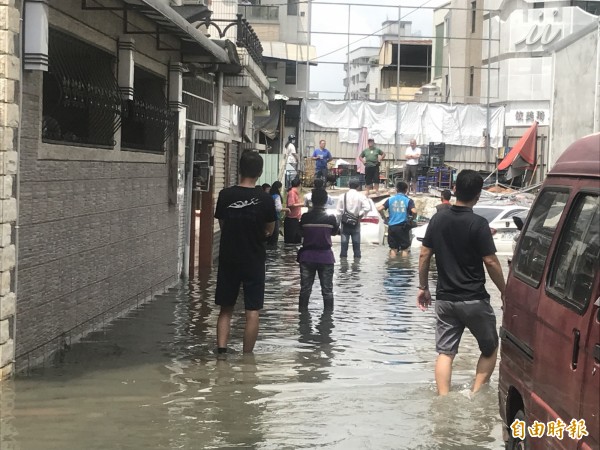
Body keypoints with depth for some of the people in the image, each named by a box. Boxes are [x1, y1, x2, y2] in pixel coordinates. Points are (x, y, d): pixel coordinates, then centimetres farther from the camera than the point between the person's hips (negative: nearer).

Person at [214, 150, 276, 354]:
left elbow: (222, 224, 5)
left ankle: (221, 350, 1)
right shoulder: (265, 199, -9)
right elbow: (269, 230, 1)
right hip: (254, 260, -2)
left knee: (226, 309, 12)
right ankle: (247, 357, 7)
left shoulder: (225, 195, -5)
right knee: (252, 311, 4)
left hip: (228, 259, 2)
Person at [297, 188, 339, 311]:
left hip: (307, 256, 1)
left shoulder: (305, 217, -8)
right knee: (327, 290, 6)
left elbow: (301, 232, 5)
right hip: (325, 256, -1)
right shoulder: (331, 218, -8)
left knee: (305, 289, 8)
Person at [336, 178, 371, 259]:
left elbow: (339, 212, -2)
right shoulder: (361, 196, -5)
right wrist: (360, 214, -4)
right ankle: (357, 257, 4)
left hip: (345, 222, 0)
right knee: (356, 243, 5)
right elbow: (367, 207, -18)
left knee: (344, 243, 4)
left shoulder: (343, 196, -2)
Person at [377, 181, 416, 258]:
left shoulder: (390, 200, 4)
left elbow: (379, 209, -3)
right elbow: (414, 211, -17)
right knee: (405, 249, 6)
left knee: (393, 249, 11)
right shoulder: (408, 201, -3)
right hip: (403, 227, -3)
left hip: (392, 227, 3)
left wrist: (384, 218, 11)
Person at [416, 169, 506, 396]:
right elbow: (490, 262, -12)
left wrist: (423, 287, 15)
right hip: (474, 300, -4)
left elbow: (424, 255, 5)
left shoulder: (438, 219, 2)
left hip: (445, 299, 4)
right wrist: (504, 292, -1)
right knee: (489, 349, 14)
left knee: (445, 352, 6)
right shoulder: (478, 224, -13)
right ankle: (476, 394, 6)